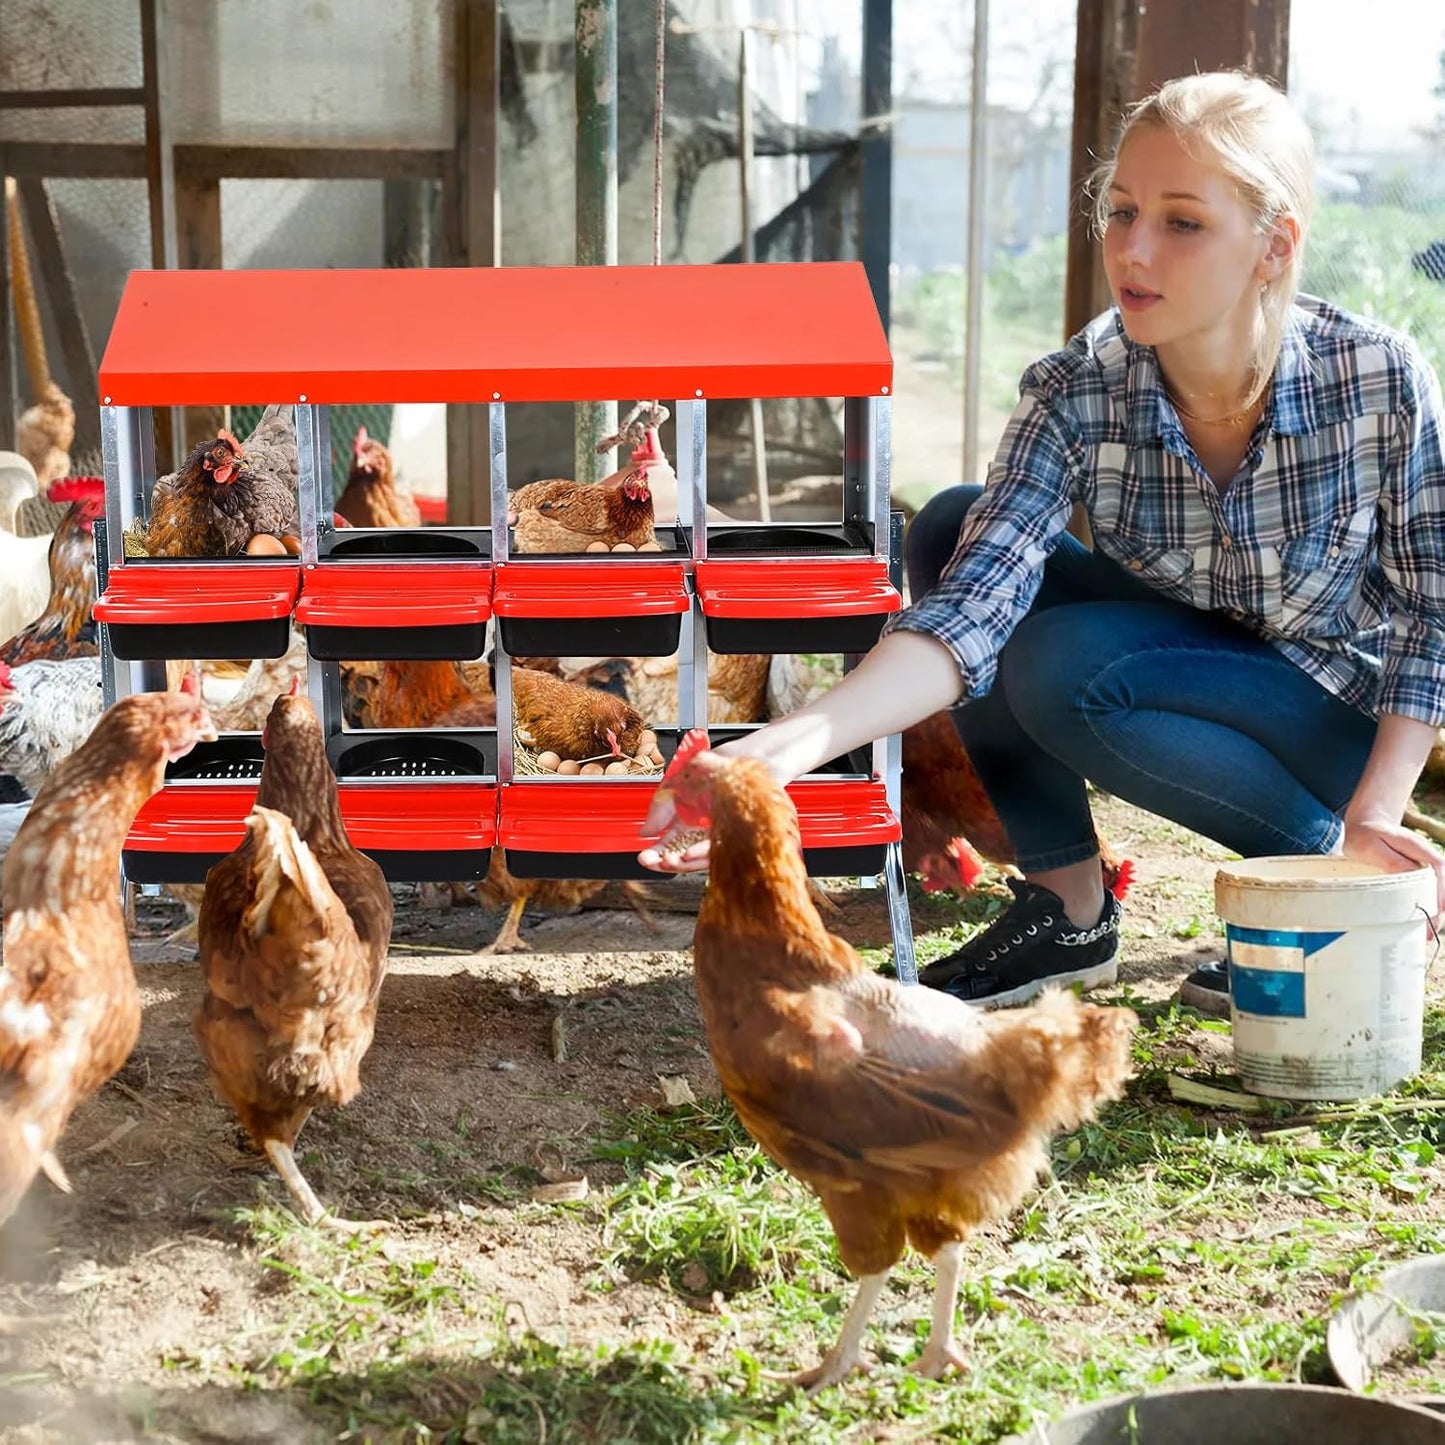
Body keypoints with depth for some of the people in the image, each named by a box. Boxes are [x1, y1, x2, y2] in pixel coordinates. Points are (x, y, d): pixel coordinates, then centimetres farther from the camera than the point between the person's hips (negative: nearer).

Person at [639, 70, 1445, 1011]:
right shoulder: (1076, 394, -19)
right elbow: (972, 604, -31)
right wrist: (790, 745, -47)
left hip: (1339, 713, -4)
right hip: (1184, 655, 4)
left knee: (1063, 669, -29)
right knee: (951, 531, -16)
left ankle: (1321, 859, -8)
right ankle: (1070, 909, -8)